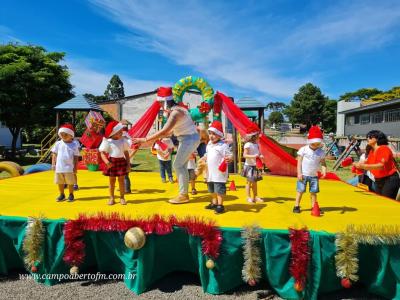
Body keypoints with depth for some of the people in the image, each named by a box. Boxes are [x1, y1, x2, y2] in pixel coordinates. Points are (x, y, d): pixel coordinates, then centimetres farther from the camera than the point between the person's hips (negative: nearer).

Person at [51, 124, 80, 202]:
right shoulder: (58, 144, 3)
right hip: (59, 168, 3)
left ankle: (71, 195, 21)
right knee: (60, 182, 13)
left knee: (70, 182, 5)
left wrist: (75, 167, -3)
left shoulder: (74, 145, -3)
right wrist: (53, 164, 2)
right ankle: (62, 195, 28)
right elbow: (54, 154, 8)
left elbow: (76, 157, -1)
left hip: (69, 168, -3)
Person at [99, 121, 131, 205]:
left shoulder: (123, 141, 3)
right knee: (112, 181, 8)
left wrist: (128, 164, 3)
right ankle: (111, 198, 20)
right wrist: (106, 161, -24)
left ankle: (122, 197, 17)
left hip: (122, 162, 2)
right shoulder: (107, 141, -6)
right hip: (112, 162, -1)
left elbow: (126, 153, 7)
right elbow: (102, 153, -6)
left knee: (121, 180, 6)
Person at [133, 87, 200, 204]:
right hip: (187, 138, 10)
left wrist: (145, 139, -29)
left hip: (189, 139, -10)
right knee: (181, 166, 14)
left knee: (178, 165, -5)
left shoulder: (175, 113, -23)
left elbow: (164, 132, -31)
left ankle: (183, 195, 1)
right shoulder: (176, 109, 8)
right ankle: (184, 193, 22)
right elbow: (170, 130, 13)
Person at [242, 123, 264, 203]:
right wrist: (253, 156, -31)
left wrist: (260, 156, -7)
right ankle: (248, 197, 10)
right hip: (249, 166, -7)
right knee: (249, 182, 1)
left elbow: (258, 153, 14)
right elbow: (244, 155, -20)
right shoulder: (248, 145, -15)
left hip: (256, 166, 7)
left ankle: (255, 196, 24)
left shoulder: (256, 144, 7)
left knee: (255, 182, 15)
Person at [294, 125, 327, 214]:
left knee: (313, 191, 7)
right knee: (300, 190, 2)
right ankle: (296, 206, 11)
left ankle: (314, 207, 17)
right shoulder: (303, 149, -6)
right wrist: (299, 173, -10)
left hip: (314, 175, 3)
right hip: (304, 174, -2)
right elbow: (299, 162, -5)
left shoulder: (321, 152, 2)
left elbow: (323, 163, 3)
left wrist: (324, 171, -17)